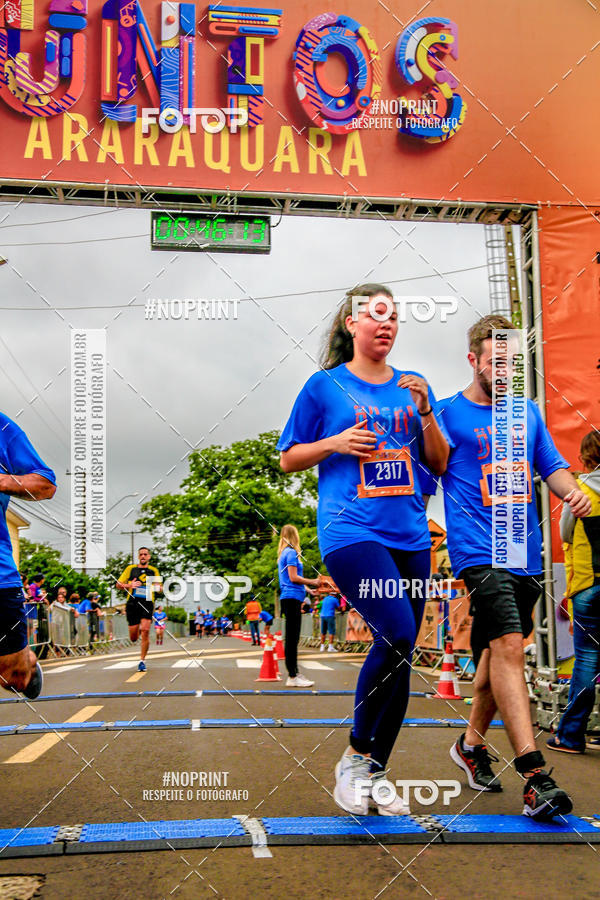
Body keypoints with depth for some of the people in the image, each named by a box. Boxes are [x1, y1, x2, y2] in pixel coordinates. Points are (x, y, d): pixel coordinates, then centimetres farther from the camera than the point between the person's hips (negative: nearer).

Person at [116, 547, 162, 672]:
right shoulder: (130, 569, 11)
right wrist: (130, 585, -9)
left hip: (147, 604, 0)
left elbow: (159, 588, 19)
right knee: (133, 638, 0)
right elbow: (118, 584, 10)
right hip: (132, 604, 0)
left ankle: (142, 661, -4)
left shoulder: (154, 570, 13)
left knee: (145, 631, -17)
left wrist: (157, 588, -5)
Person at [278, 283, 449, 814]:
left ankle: (375, 775, 19)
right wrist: (335, 442, -10)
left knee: (399, 651, 5)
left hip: (410, 535, 5)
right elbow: (289, 459, 7)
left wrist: (425, 413, -2)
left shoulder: (413, 387, 15)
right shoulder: (326, 386, 3)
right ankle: (354, 757, -1)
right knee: (396, 635, -21)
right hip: (351, 530, -5)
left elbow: (440, 464, 14)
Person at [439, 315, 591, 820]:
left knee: (500, 649, 13)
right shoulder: (446, 414, 0)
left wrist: (572, 491, -1)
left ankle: (472, 742, 32)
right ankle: (534, 776, -19)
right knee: (508, 646, -17)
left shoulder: (527, 413, 16)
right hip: (478, 551, -6)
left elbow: (552, 466, 20)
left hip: (526, 553, 6)